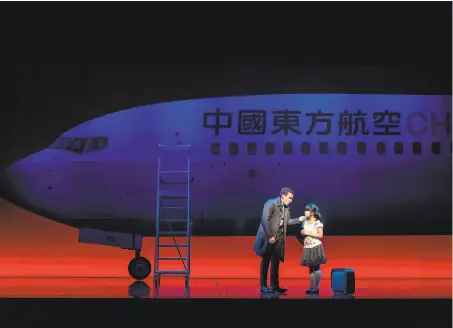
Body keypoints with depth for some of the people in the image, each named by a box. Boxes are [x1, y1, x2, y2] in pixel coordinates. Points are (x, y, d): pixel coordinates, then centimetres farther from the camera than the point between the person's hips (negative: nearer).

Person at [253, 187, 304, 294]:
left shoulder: (286, 207, 11)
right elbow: (265, 220, -18)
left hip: (279, 237, 7)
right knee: (266, 261, -1)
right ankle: (263, 286, 5)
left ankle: (274, 286, 12)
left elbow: (287, 221, 17)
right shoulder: (271, 203, -13)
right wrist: (270, 236, -20)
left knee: (276, 262, 7)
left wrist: (299, 219, 2)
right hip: (269, 236, -7)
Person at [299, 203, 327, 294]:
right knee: (311, 268, 7)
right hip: (307, 248, 6)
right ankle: (312, 288, 8)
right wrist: (303, 233, -4)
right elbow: (302, 232, 19)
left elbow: (320, 235, -12)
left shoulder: (318, 222, -7)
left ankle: (316, 288, -2)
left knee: (316, 267, -5)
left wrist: (308, 233, -13)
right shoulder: (305, 222, 11)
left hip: (316, 247, -6)